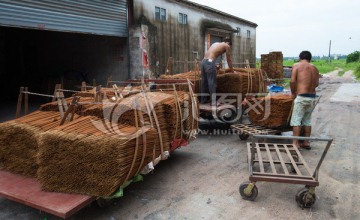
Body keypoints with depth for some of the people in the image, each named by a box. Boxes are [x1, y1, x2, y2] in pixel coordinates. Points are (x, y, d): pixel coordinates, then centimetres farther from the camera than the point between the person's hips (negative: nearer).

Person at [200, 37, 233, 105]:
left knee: (204, 82, 14)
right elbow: (228, 60, 14)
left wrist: (215, 66, 50)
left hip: (204, 61, 8)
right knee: (212, 83, -3)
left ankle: (203, 99, 23)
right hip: (209, 62, -8)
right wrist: (232, 70, 26)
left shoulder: (216, 43, 29)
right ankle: (213, 102, 2)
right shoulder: (226, 46, 10)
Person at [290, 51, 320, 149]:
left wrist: (293, 93, 1)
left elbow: (292, 81, -12)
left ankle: (295, 143, -1)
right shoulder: (314, 68, 11)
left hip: (301, 97, -5)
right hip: (312, 97, 6)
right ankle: (306, 142, 23)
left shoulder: (297, 65, -2)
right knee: (307, 120, 16)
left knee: (296, 120, 1)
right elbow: (316, 84, 6)